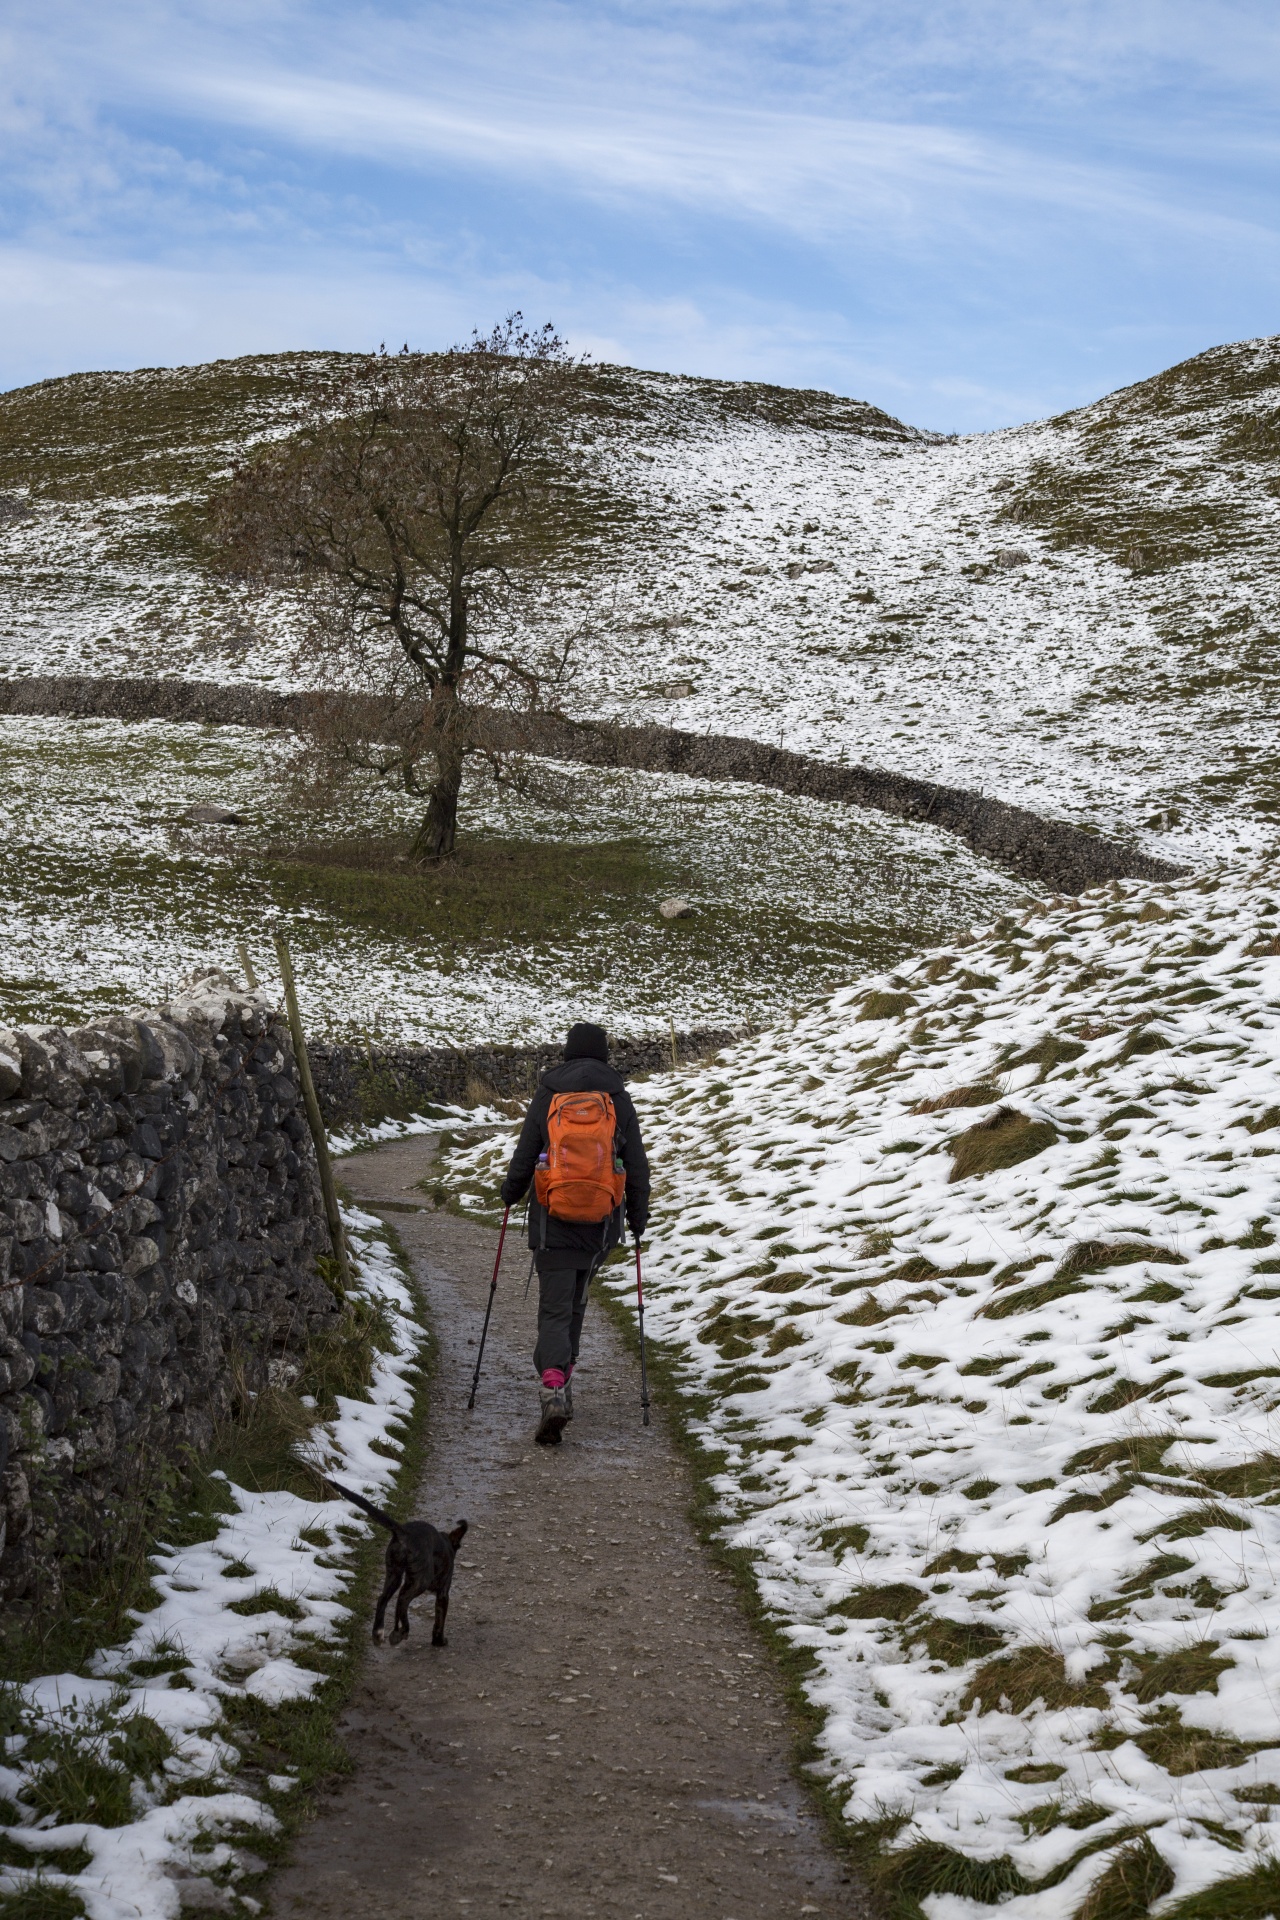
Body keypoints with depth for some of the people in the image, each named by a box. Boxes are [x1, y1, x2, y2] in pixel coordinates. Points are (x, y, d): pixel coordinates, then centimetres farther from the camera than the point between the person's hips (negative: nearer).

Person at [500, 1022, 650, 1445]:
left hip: (553, 1219, -2)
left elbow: (525, 1154, 2)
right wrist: (638, 1213, 13)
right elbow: (635, 1161, 3)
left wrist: (510, 1194, 20)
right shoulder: (618, 1096, 2)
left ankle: (553, 1393, -21)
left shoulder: (547, 1093, -1)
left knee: (554, 1310, -2)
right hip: (601, 1220, 2)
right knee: (575, 1304, 21)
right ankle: (563, 1383, 27)